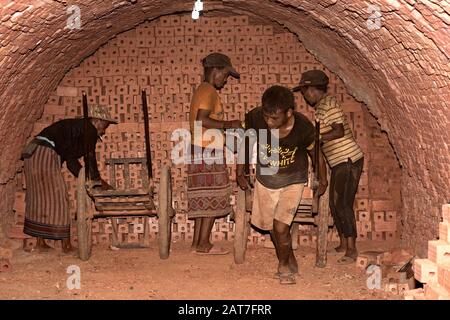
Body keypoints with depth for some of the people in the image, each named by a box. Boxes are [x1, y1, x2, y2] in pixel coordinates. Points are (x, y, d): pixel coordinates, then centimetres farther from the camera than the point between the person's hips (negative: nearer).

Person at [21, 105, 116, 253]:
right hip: (46, 155, -9)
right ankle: (66, 245, 5)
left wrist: (89, 180, 23)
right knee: (58, 199, -1)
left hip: (32, 153, 9)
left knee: (39, 199, 14)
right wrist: (99, 181, 7)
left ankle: (40, 243, 20)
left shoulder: (76, 126, 26)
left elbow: (71, 161, 26)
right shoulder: (90, 130, -1)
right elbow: (89, 158, -5)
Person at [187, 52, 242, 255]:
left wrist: (226, 128, 18)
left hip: (201, 152, 10)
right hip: (208, 153, -10)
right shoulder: (209, 91, -12)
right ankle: (204, 244, 1)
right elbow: (202, 120, -25)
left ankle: (197, 242, 14)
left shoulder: (201, 90, 19)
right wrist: (229, 124, -17)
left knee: (204, 199, 11)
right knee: (212, 199, -3)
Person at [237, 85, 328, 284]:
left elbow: (316, 154, -6)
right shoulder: (254, 118, -24)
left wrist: (323, 181, 8)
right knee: (270, 226, 14)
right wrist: (240, 173, 7)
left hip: (292, 182, -3)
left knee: (280, 227, -13)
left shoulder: (303, 128, -26)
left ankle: (284, 265, 16)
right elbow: (246, 144, -2)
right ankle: (291, 260, 40)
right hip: (265, 180, 3)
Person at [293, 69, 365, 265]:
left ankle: (352, 250, -5)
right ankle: (343, 245, 22)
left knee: (342, 203, -9)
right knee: (335, 203, 12)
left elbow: (339, 131, -21)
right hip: (339, 161, 10)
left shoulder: (328, 103, -12)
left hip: (348, 159, -10)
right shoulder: (321, 106, 17)